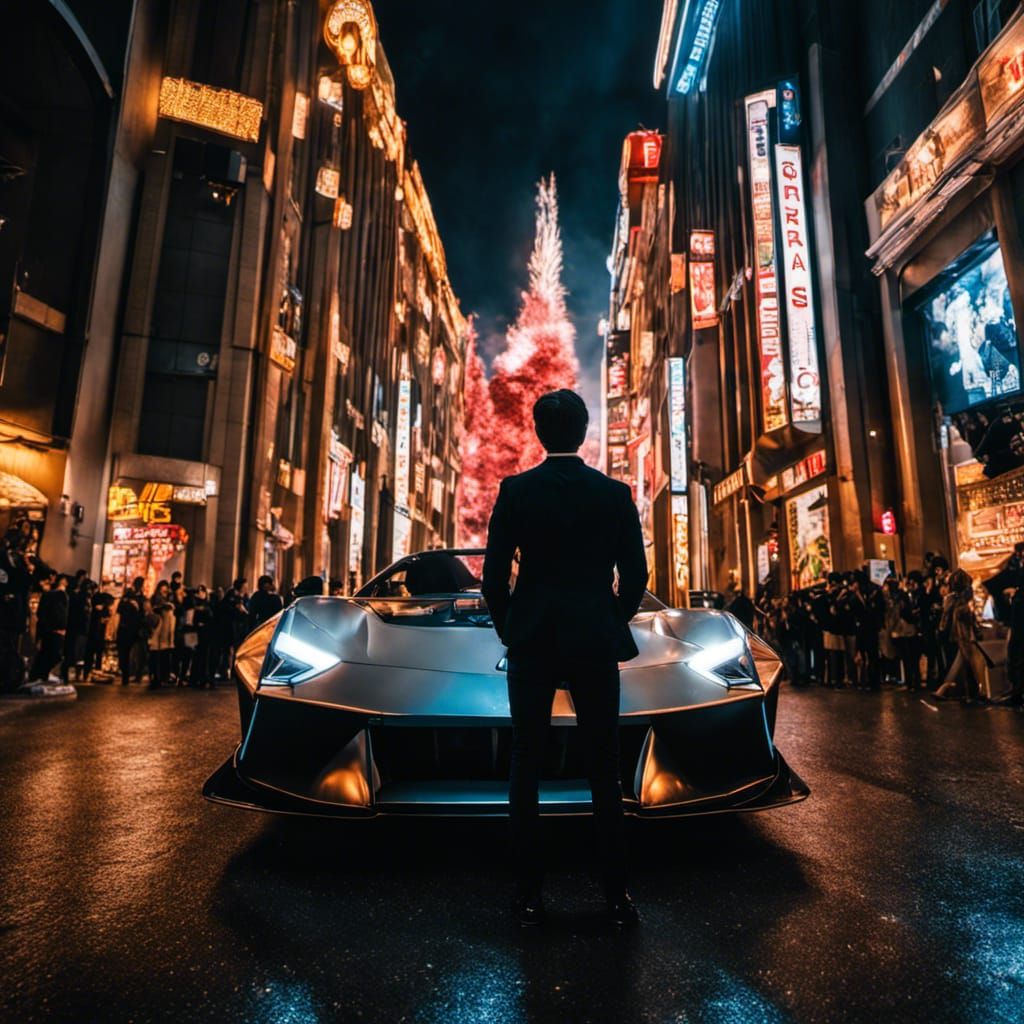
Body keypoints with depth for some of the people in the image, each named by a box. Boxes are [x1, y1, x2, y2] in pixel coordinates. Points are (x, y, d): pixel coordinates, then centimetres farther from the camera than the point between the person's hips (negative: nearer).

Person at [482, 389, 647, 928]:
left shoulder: (515, 490, -4)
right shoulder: (615, 493, -1)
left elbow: (495, 575, -4)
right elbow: (635, 575, 3)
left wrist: (509, 631, 10)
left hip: (530, 641, -1)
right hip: (596, 641, 1)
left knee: (525, 769, 11)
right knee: (604, 772, 12)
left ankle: (528, 895, 19)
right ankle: (617, 895, 20)